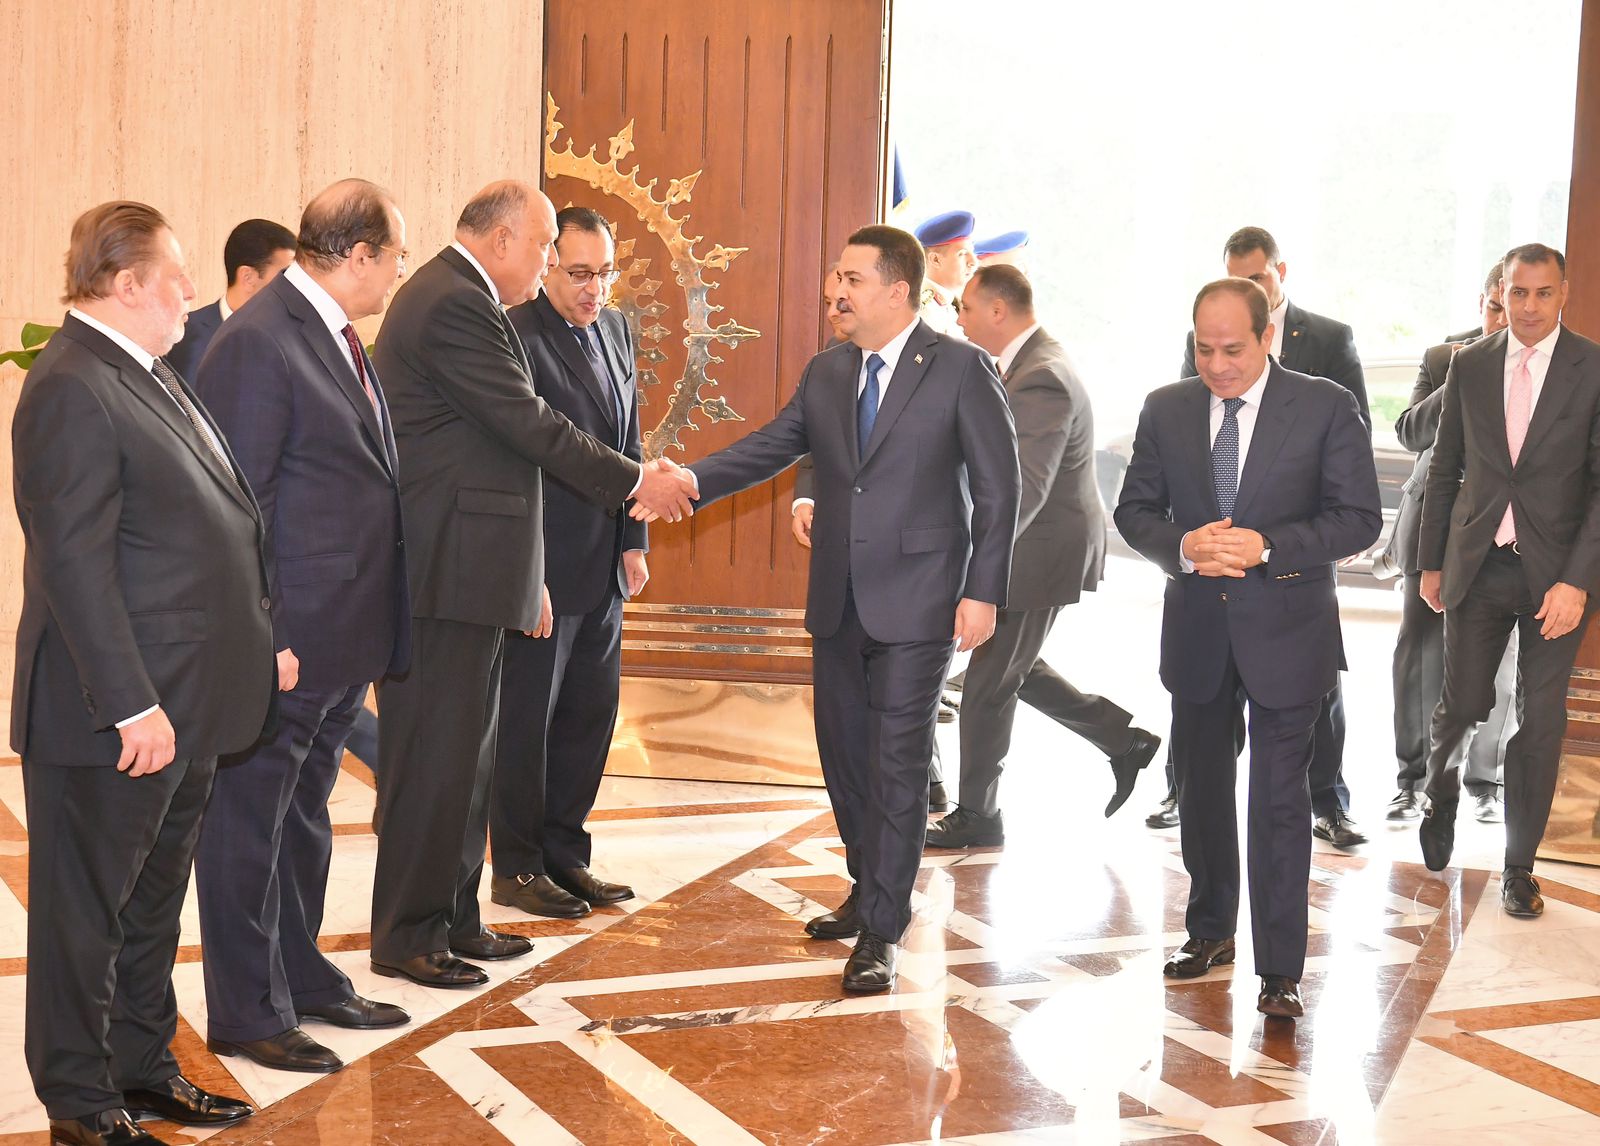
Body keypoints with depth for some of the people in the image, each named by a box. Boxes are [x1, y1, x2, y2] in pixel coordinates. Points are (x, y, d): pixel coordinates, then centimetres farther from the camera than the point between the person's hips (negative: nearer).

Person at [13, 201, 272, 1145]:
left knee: (155, 899, 19)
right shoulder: (72, 391, -18)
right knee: (87, 908, 4)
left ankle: (144, 1067, 32)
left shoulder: (150, 374, 14)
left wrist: (260, 640, 16)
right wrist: (130, 705, -24)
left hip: (187, 706, 10)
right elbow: (75, 565, -22)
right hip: (117, 718, -10)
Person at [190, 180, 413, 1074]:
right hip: (284, 645, -10)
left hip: (344, 641, 10)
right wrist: (260, 638, -20)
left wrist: (374, 627, 15)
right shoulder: (257, 343, -18)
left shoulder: (340, 338, 12)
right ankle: (247, 1013, 14)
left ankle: (302, 976, 35)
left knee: (305, 815, 21)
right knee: (250, 822, 4)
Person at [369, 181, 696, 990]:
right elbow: (530, 426, -17)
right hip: (445, 574, -11)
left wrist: (525, 574, 19)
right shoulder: (454, 304, -16)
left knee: (467, 751, 16)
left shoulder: (454, 297, 17)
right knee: (435, 757, -3)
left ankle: (454, 917, 26)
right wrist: (637, 482, -7)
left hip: (467, 573, 11)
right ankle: (406, 938, 6)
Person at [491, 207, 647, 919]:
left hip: (605, 566, 8)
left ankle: (564, 853, 26)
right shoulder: (517, 336, -15)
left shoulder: (614, 328, 11)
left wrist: (634, 540, 11)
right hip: (544, 565, -8)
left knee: (591, 711, 14)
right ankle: (516, 867, 15)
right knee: (527, 717, 3)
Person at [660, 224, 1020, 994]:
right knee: (842, 751, 14)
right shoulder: (826, 374, 9)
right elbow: (767, 448, 7)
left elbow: (997, 487, -8)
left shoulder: (960, 369, -7)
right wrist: (687, 483, -8)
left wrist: (983, 591, -13)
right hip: (839, 603, 6)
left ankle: (880, 932, 2)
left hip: (916, 604, -6)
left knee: (897, 765, -5)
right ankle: (869, 892, 33)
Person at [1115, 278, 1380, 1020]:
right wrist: (1182, 547, -16)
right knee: (1200, 789, 16)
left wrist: (1269, 547, -22)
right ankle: (1210, 932, 34)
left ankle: (1279, 972, 3)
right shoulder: (1166, 410, 3)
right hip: (1196, 631, 4)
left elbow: (1359, 517, -10)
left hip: (1285, 632, -4)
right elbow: (1134, 509, 5)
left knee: (1279, 803, -3)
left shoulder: (1325, 407, -8)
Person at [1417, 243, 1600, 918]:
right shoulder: (1469, 365, 3)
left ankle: (1519, 866, 18)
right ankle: (1441, 797, 39)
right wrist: (1432, 562, 10)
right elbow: (1444, 469, 10)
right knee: (1462, 705, 6)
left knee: (1541, 723, 4)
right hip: (1478, 566, 2)